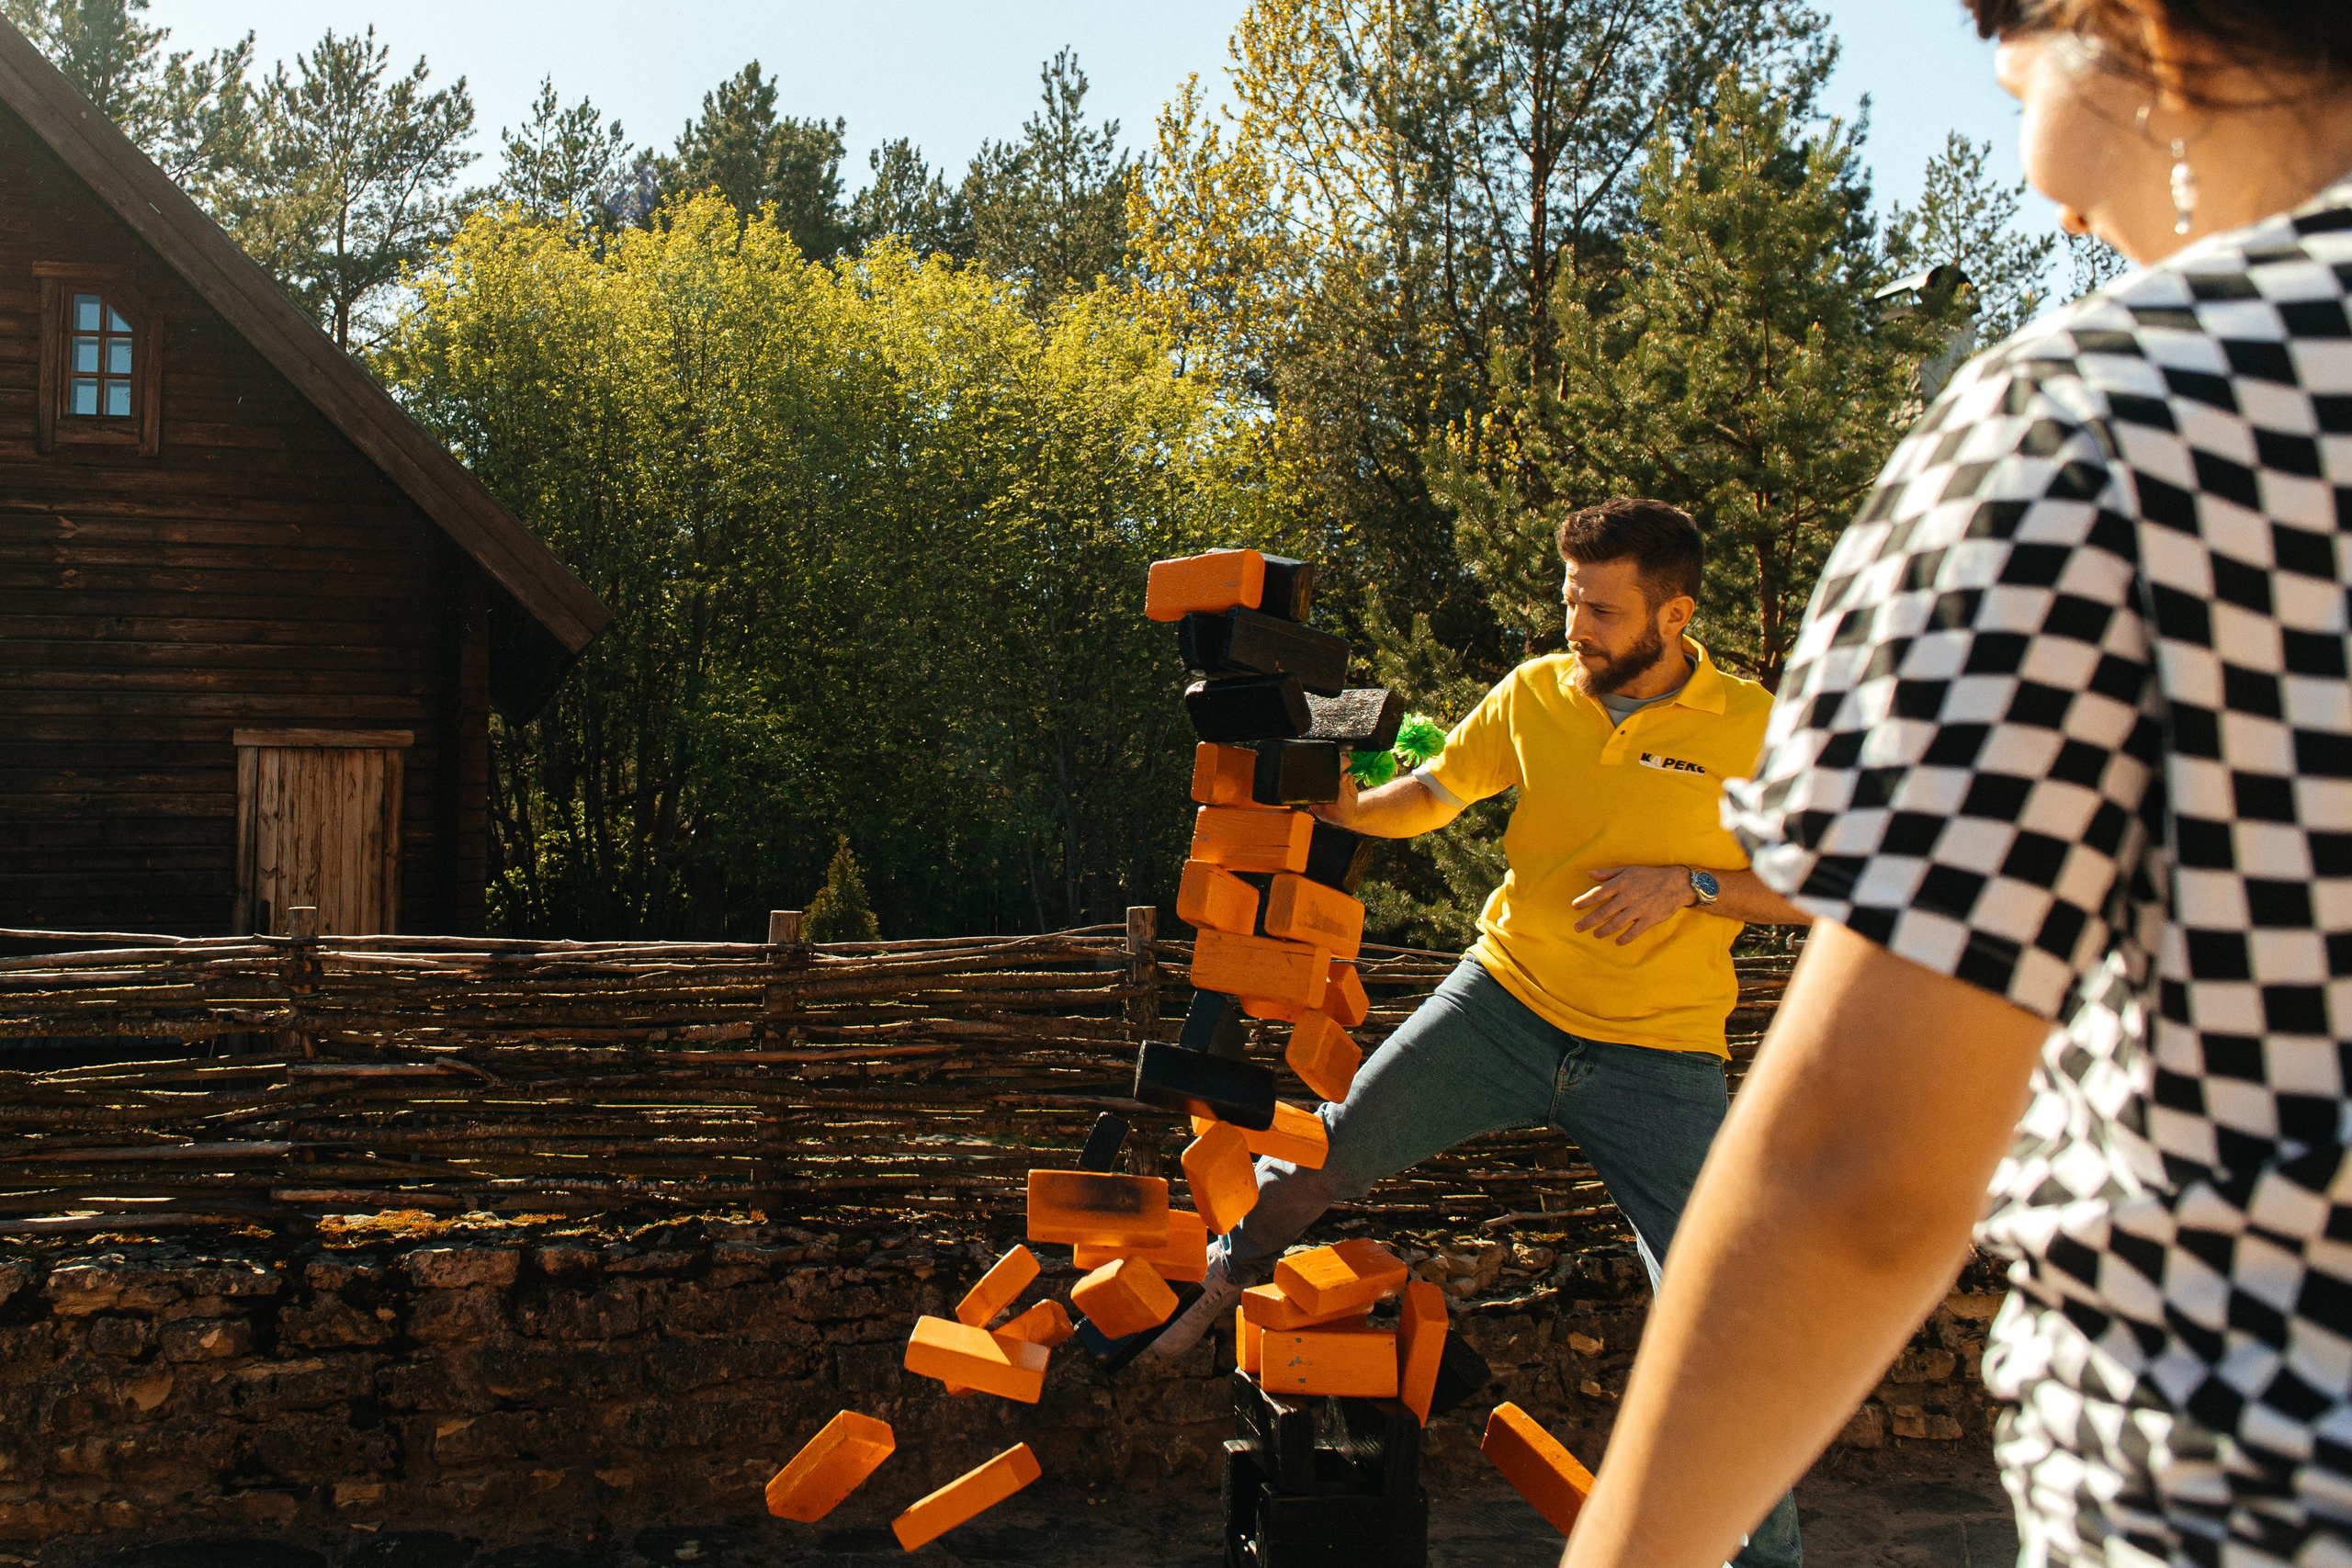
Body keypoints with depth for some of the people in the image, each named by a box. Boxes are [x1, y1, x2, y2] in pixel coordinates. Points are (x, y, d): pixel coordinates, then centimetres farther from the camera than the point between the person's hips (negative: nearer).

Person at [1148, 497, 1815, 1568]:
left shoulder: (1751, 727, -8)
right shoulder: (1535, 694, 0)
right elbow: (1427, 797, 8)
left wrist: (1691, 884, -17)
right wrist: (1334, 805, -12)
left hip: (1657, 1056, -2)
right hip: (1505, 1000, 3)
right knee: (1319, 1149, -6)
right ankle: (1215, 1297, 24)